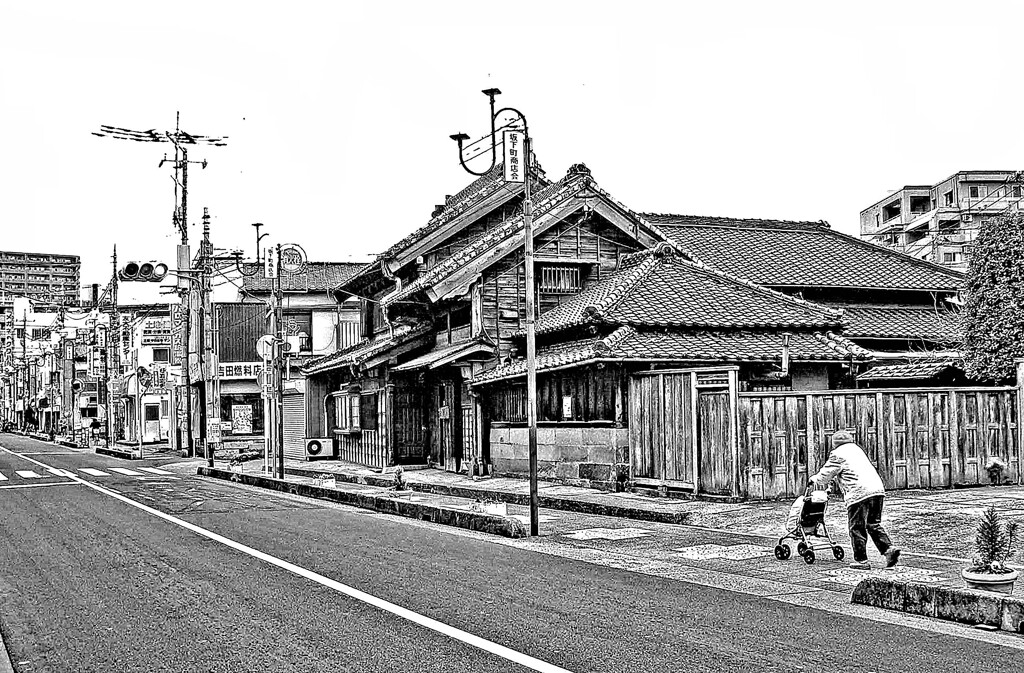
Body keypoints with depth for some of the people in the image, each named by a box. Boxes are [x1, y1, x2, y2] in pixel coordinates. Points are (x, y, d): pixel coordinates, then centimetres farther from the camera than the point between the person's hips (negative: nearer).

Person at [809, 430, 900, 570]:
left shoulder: (837, 454, 3)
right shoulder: (856, 449, 27)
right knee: (874, 524, 16)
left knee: (857, 529, 2)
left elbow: (826, 474, 11)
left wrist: (813, 482, 30)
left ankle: (861, 561, 6)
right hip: (877, 489, 7)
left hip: (859, 493, -7)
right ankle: (889, 548, 0)